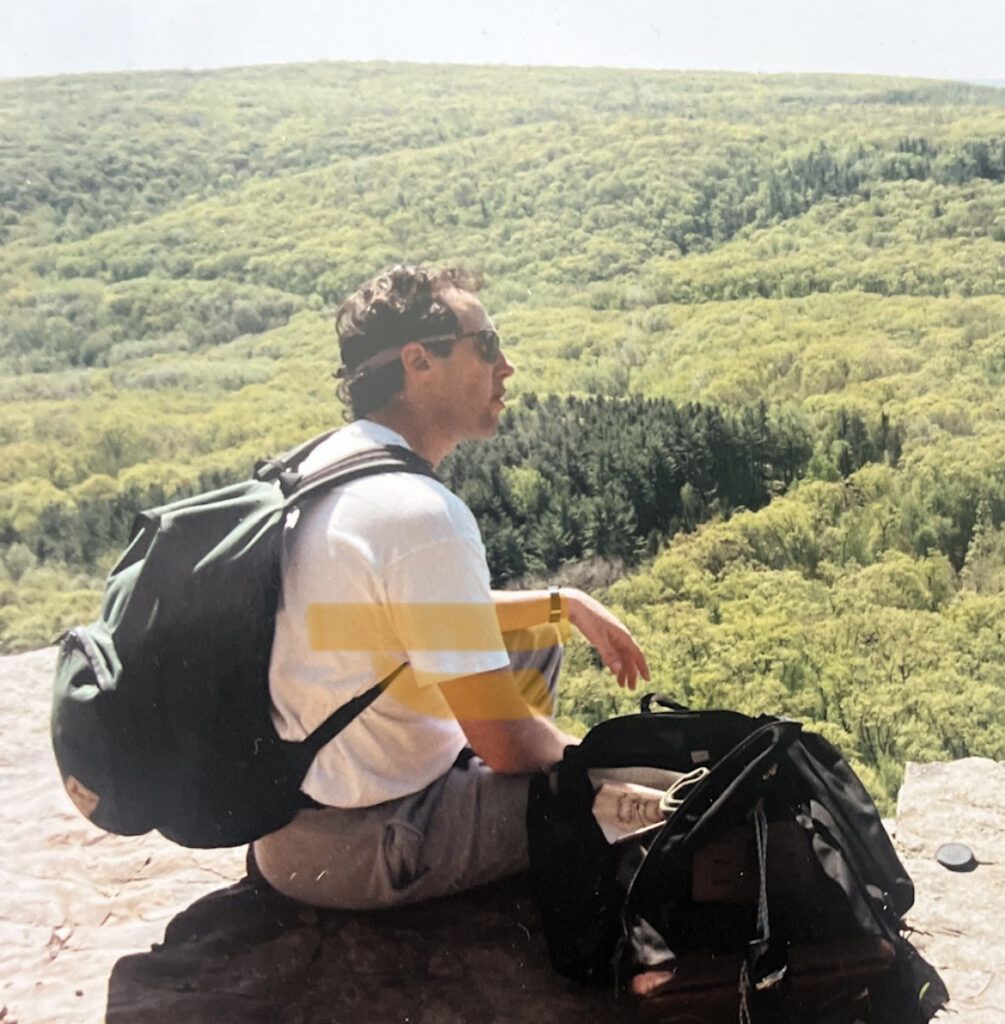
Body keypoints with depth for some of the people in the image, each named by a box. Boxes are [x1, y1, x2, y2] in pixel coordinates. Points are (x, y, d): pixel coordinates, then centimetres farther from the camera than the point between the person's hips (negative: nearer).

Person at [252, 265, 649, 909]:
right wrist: (573, 753, 0)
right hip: (360, 850, -9)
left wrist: (565, 604, 14)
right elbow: (508, 744, -23)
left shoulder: (327, 462, 3)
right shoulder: (422, 516, -27)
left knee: (535, 638, 21)